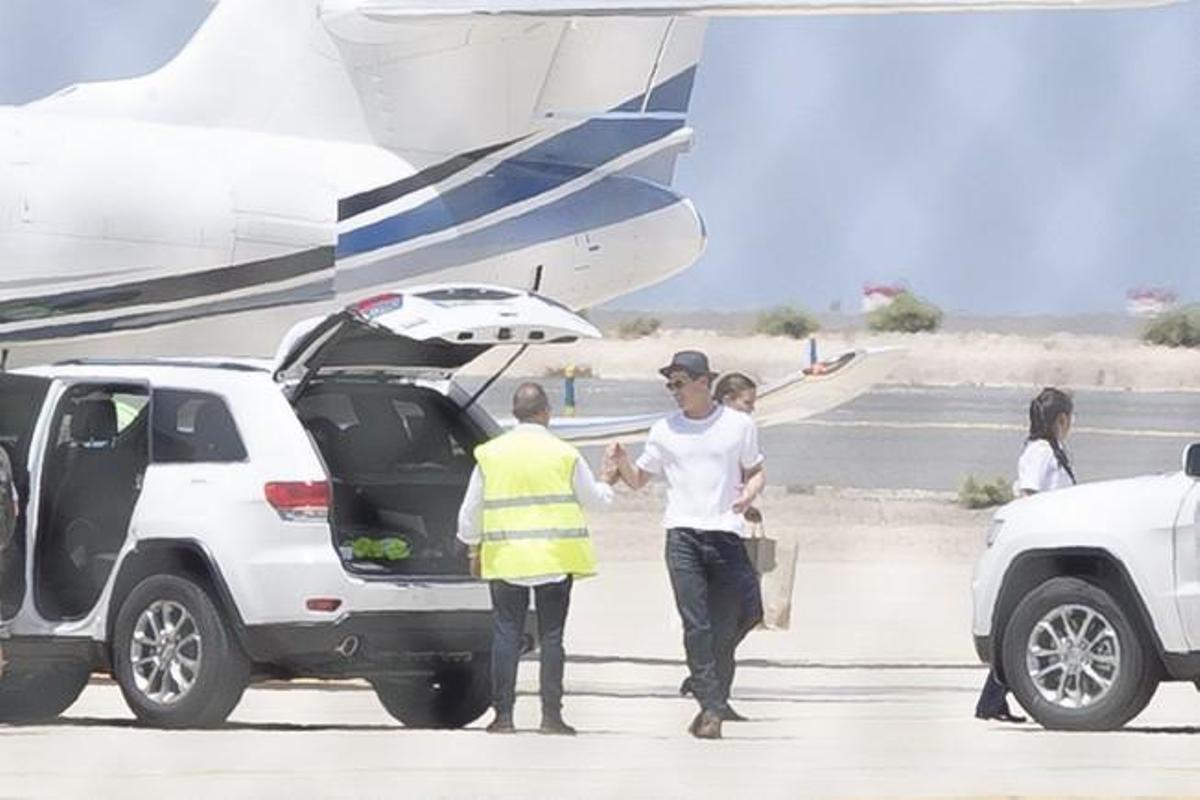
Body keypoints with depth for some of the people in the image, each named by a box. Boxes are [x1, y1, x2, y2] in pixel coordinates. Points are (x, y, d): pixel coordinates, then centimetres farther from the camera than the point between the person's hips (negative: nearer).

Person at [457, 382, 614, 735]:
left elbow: (471, 511, 7)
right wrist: (608, 483, 32)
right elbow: (594, 499, 9)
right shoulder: (564, 454, -4)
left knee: (506, 635, 4)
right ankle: (551, 715, 2)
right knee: (551, 636, 3)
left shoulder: (491, 454, 1)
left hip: (505, 558, 1)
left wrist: (474, 546, 23)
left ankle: (503, 715, 1)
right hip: (555, 558, -1)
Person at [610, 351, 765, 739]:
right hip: (682, 533, 0)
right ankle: (711, 707, -12)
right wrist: (621, 462, -4)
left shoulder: (739, 425, 8)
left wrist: (748, 495, -6)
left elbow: (754, 472, 16)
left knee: (727, 624, -1)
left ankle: (714, 698, 15)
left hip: (726, 533, 0)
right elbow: (638, 479, 17)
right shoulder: (665, 431, 11)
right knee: (696, 625, -9)